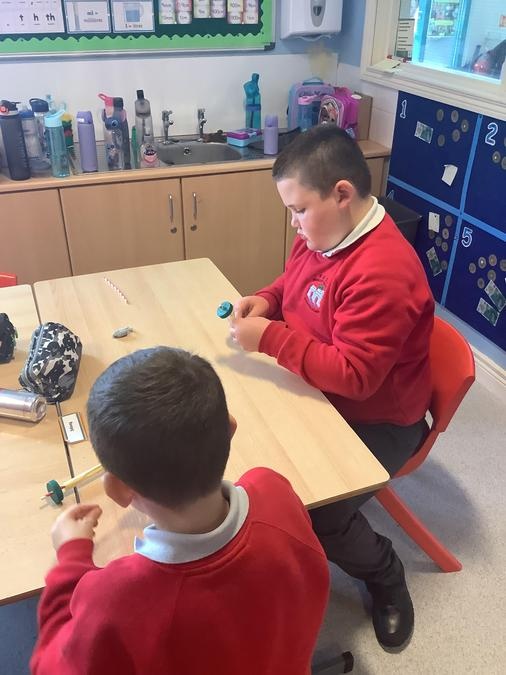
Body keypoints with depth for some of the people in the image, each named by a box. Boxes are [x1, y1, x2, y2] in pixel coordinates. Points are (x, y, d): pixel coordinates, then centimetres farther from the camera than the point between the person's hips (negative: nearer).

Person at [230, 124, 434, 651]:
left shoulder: (382, 273, -32)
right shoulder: (321, 234, -3)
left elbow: (354, 375, -32)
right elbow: (293, 283, 16)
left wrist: (270, 337, -29)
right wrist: (265, 301, -6)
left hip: (377, 421, -8)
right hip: (321, 394, 9)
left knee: (310, 510, -18)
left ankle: (384, 574, 15)